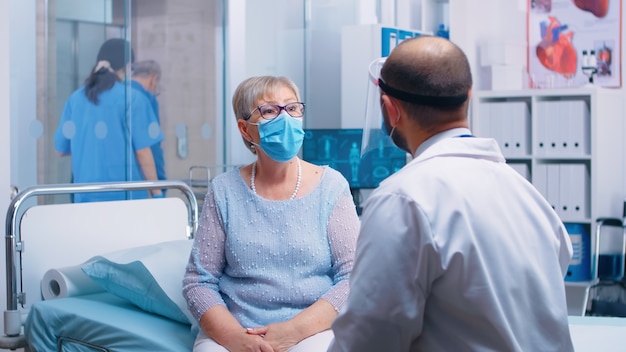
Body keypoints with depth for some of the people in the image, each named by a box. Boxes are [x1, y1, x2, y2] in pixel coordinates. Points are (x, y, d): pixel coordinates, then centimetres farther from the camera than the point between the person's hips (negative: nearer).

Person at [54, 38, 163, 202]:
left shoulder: (76, 98, 6)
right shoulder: (133, 99, -6)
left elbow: (61, 149, 13)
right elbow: (142, 152, -7)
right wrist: (157, 193, 2)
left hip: (84, 194, 4)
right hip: (125, 193, -4)